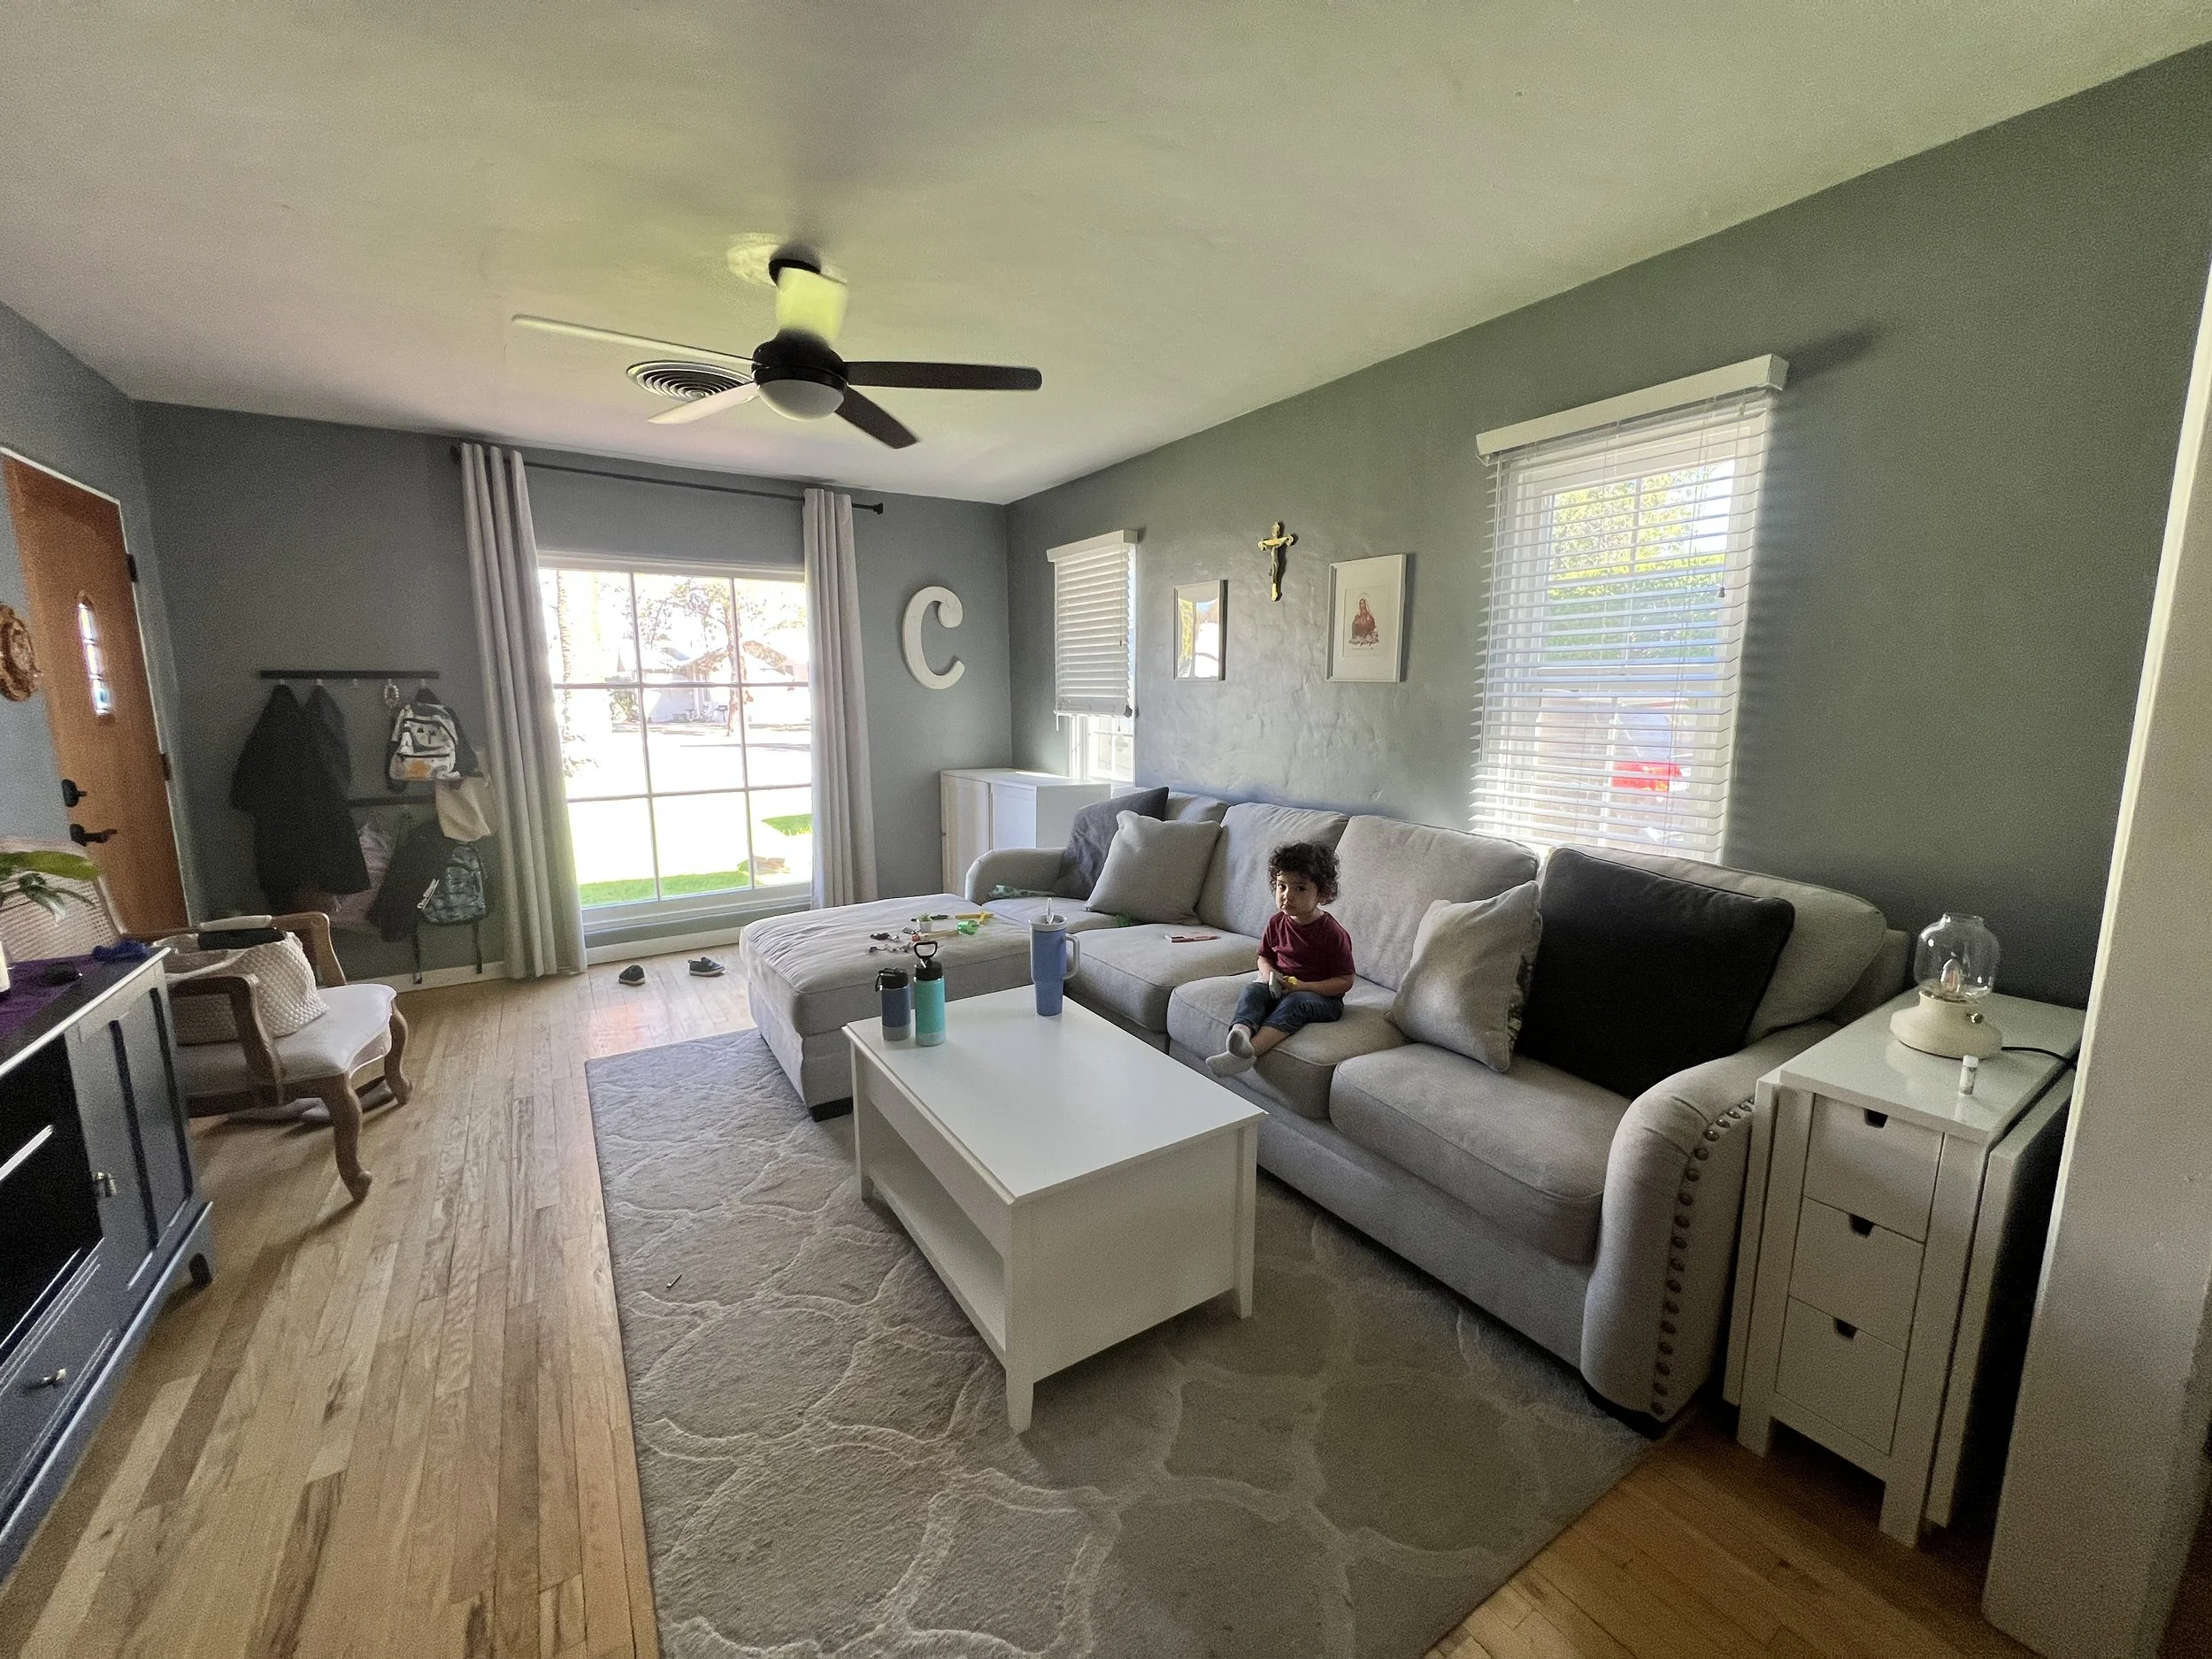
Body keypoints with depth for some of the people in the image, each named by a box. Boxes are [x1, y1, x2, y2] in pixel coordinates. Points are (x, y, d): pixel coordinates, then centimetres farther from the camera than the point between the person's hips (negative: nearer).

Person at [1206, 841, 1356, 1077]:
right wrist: (1270, 974, -7)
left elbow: (1345, 981, -11)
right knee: (1253, 990, -23)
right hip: (1279, 987, 5)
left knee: (1294, 1003, -35)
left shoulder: (1332, 933, -12)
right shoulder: (1277, 923, 3)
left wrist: (1304, 986, -21)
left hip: (1321, 996, -5)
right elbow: (1264, 957, 18)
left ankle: (1249, 1050, -53)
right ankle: (1240, 1033, -53)